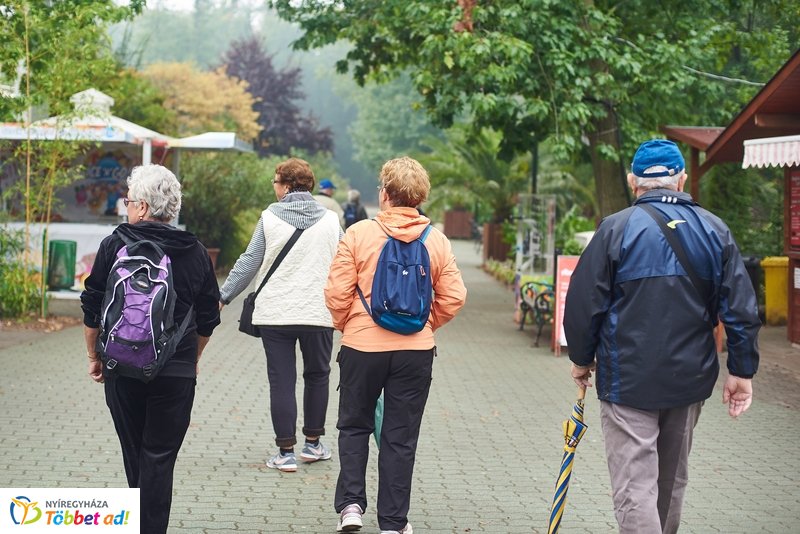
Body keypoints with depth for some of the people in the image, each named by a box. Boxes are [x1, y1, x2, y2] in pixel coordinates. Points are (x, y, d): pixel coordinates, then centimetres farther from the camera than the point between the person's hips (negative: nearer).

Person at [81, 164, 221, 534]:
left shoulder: (114, 246, -5)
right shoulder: (195, 252, 2)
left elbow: (92, 309, -1)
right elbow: (208, 317, 9)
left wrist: (94, 356, 11)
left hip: (123, 369, 0)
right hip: (177, 372, 0)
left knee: (134, 454, 16)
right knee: (160, 458, 4)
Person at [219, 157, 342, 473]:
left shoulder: (270, 217, -3)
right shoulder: (330, 219, 3)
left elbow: (250, 262, -2)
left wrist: (223, 296, 7)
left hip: (275, 314, -2)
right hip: (318, 313, 2)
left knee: (282, 381, 3)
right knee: (317, 376, 18)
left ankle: (286, 452, 4)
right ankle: (313, 444, 24)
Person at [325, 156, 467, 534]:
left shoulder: (358, 234, -8)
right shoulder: (437, 240, -2)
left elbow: (337, 293, -8)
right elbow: (454, 297, -1)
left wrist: (346, 326, 10)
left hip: (362, 347, -1)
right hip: (416, 351, 1)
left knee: (354, 426, 18)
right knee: (401, 437, 9)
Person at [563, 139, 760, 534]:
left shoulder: (616, 228, -9)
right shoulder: (715, 231, 1)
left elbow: (584, 303, -7)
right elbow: (741, 309, 0)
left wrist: (582, 359, 7)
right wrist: (742, 371, 7)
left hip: (628, 379, -4)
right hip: (690, 378, 4)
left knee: (635, 486, -3)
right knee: (672, 481, 21)